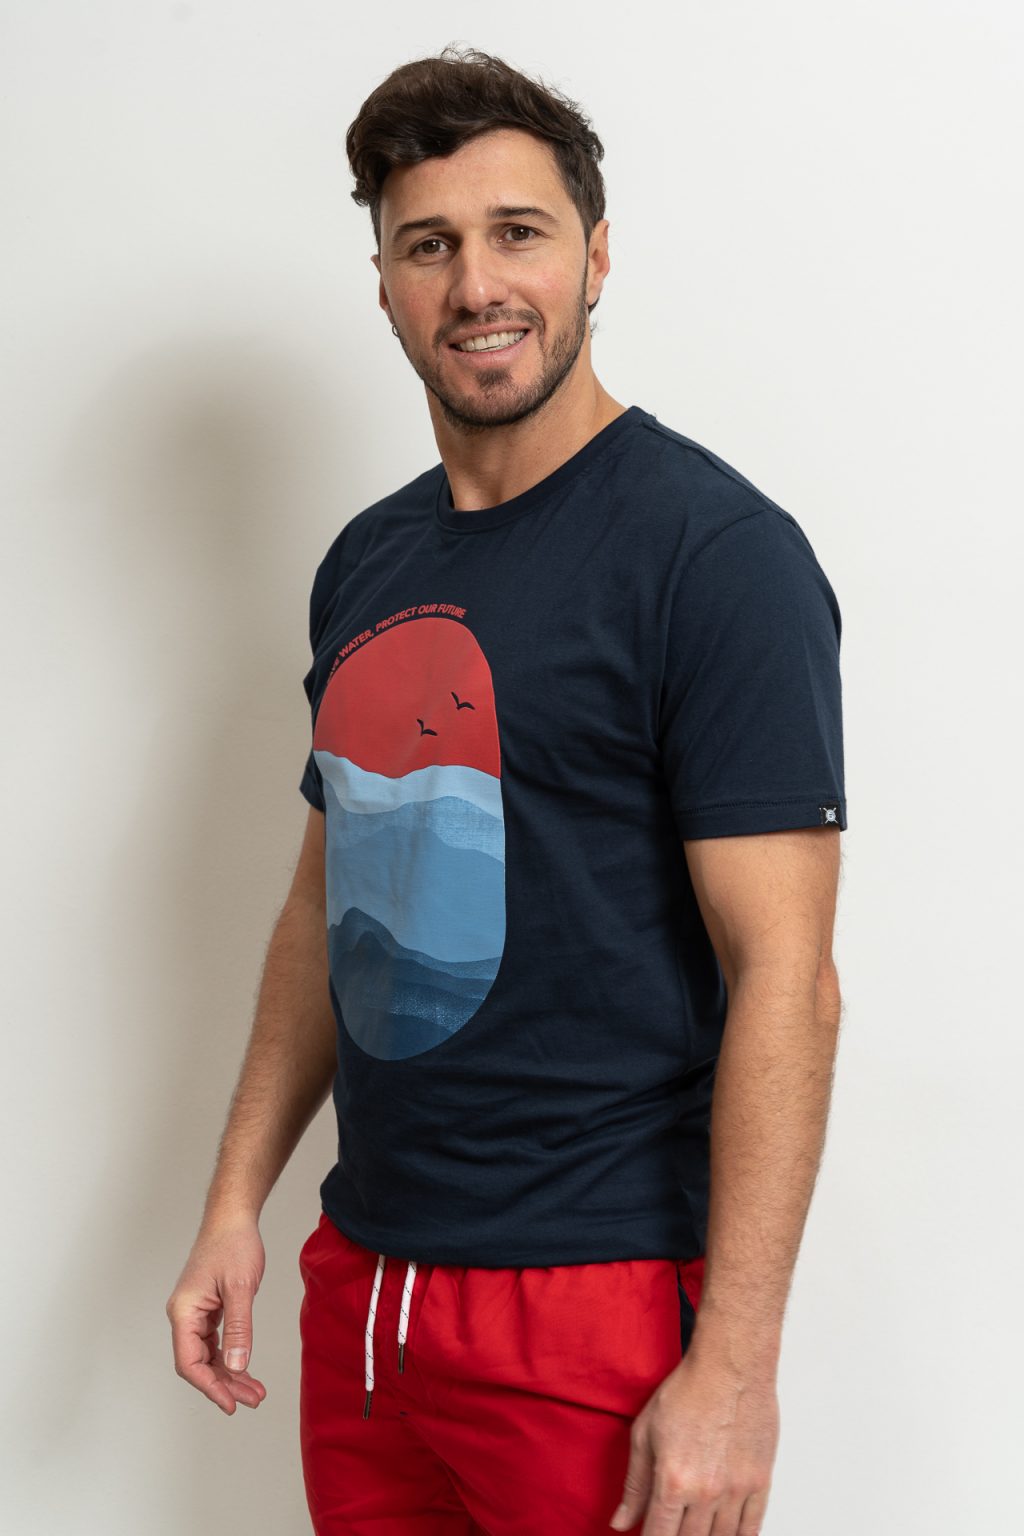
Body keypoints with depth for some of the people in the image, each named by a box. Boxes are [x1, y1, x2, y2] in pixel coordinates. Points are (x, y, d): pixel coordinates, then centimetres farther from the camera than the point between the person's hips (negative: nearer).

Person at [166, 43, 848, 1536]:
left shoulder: (711, 548, -13)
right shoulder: (367, 562, 9)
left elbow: (785, 979, -18)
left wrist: (734, 1365, -21)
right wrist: (236, 1202, 12)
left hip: (598, 1305, -6)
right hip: (362, 1288, 7)